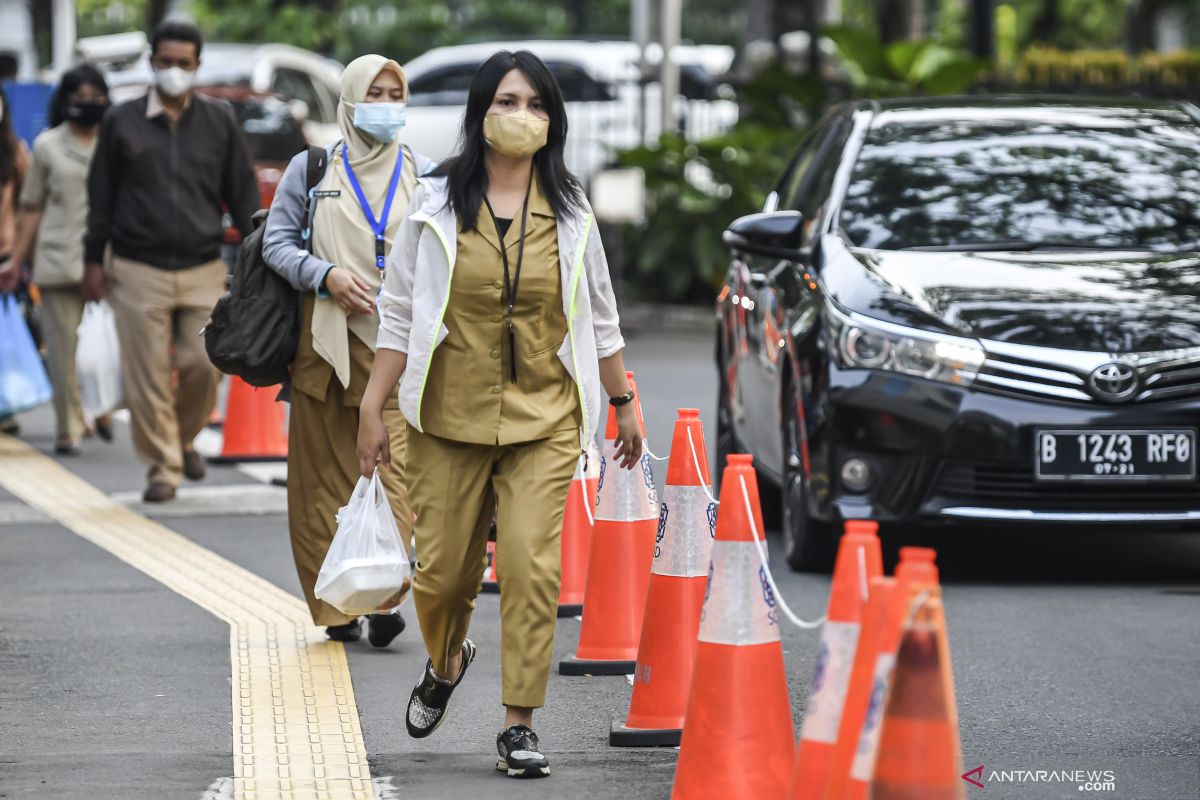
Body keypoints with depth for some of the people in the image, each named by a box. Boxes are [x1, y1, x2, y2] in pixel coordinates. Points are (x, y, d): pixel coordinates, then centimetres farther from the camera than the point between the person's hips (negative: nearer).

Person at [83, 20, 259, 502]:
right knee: (148, 377, -3)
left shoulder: (219, 121, 8)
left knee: (204, 364, -6)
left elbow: (243, 192, 11)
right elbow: (101, 195, 10)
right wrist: (93, 261, 7)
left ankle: (184, 438, 22)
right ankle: (162, 467, 7)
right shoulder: (122, 123, 6)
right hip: (138, 271, -1)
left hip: (203, 270, 1)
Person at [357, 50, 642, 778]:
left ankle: (520, 723, -3)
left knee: (532, 565, -11)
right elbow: (399, 313, 2)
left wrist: (624, 403, 15)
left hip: (543, 419, 0)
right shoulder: (436, 204, 1)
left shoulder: (570, 212, 6)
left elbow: (599, 317, 14)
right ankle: (446, 663, 39)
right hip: (450, 417, 0)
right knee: (442, 568, 6)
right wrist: (374, 407, -1)